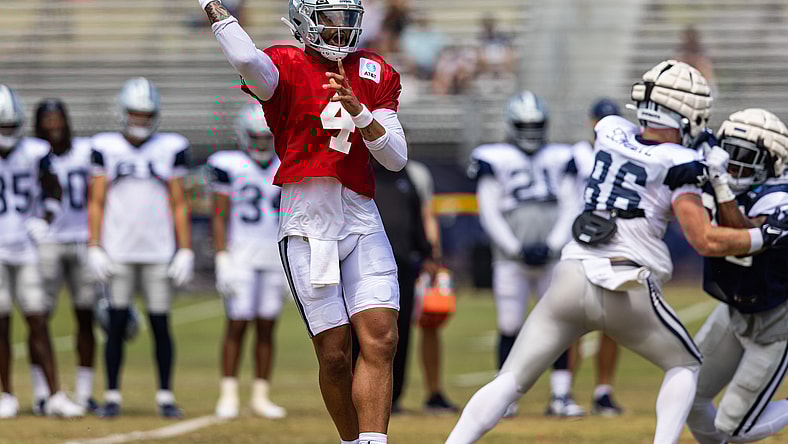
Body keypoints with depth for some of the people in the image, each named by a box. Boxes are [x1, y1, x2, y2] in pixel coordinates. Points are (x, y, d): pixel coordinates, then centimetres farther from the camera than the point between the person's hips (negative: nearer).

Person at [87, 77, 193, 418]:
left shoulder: (171, 149, 6)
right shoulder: (106, 148, 5)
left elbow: (178, 205, 7)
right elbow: (96, 202, 6)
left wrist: (185, 250, 1)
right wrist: (94, 247, -2)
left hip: (159, 251, 0)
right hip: (117, 251, 0)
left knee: (160, 325, 0)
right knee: (117, 324, -1)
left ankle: (165, 396, 7)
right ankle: (112, 396, 6)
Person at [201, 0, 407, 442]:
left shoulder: (375, 73, 12)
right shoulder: (287, 67, -2)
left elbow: (397, 157, 4)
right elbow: (248, 61, -28)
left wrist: (356, 108, -10)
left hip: (362, 222, 4)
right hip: (308, 225, -4)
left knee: (381, 342, -11)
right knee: (334, 355, -3)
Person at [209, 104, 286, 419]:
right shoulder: (229, 167, -3)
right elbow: (220, 218, -4)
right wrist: (222, 260, -11)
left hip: (274, 259, 4)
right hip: (240, 258, -4)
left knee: (266, 328, 4)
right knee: (237, 324, -7)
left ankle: (261, 396, 8)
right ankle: (228, 396, -3)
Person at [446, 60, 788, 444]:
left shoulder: (610, 133, 10)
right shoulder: (679, 167, -4)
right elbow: (707, 242, -9)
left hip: (571, 280, 4)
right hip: (627, 295, -3)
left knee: (512, 381, 7)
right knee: (684, 365, 21)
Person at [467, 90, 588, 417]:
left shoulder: (561, 159, 13)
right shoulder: (494, 160, 6)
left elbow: (571, 207, 7)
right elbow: (489, 213, 1)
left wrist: (553, 244, -7)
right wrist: (517, 248, -10)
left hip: (554, 255, 2)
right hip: (510, 258, -2)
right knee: (509, 326, -3)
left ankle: (560, 395, 1)